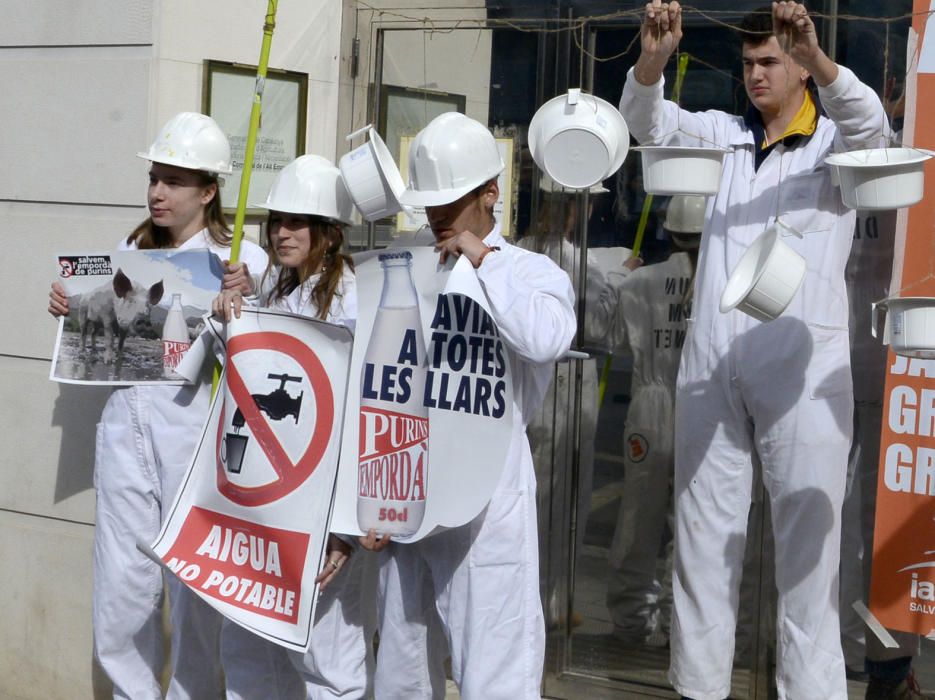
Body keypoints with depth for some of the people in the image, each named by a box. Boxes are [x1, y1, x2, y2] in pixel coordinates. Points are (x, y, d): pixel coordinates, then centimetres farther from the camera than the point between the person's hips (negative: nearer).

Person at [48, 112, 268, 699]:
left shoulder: (244, 260, -4)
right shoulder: (132, 250, 13)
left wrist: (245, 302, -27)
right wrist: (71, 310, 4)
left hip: (194, 427, -5)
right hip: (127, 424, 5)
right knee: (121, 582, 7)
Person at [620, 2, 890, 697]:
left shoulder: (834, 143, 4)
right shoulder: (725, 135, 14)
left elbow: (870, 124, -17)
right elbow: (649, 121, 2)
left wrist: (817, 58, -35)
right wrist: (653, 58, -19)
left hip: (802, 368, -4)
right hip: (711, 366, 4)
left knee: (808, 539, -1)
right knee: (704, 534, 9)